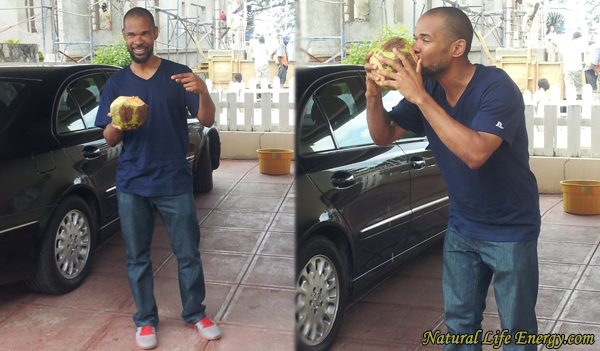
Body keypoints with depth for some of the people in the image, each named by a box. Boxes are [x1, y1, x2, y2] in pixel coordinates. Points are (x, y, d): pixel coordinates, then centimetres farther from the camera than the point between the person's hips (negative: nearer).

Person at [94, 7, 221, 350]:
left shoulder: (178, 75, 0)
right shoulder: (117, 83, 6)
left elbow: (208, 120, -6)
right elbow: (109, 140, 5)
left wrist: (203, 92, -27)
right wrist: (117, 125, -19)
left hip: (175, 180, -2)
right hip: (133, 183, 2)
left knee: (189, 253, 5)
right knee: (138, 256, 10)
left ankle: (196, 313, 24)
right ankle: (146, 319, 25)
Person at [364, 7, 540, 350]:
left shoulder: (497, 87, -25)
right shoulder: (426, 85, -5)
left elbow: (475, 153, -39)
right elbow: (384, 136, 1)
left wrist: (419, 97, -36)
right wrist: (374, 93, -19)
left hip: (511, 229, -6)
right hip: (462, 227, 6)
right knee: (459, 322, 17)